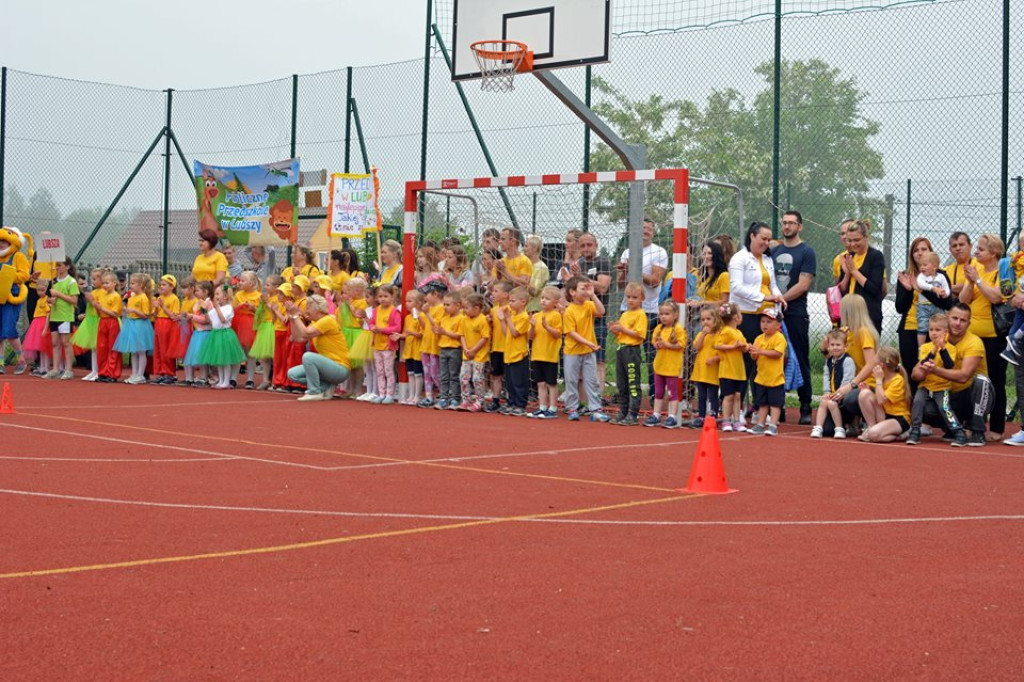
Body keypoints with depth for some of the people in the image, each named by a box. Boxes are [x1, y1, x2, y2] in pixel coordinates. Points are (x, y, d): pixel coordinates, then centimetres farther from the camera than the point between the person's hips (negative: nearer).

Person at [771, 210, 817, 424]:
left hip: (795, 315, -5)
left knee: (800, 362, -2)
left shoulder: (806, 252, -1)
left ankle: (805, 408, 2)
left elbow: (803, 285, -9)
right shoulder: (774, 251, 16)